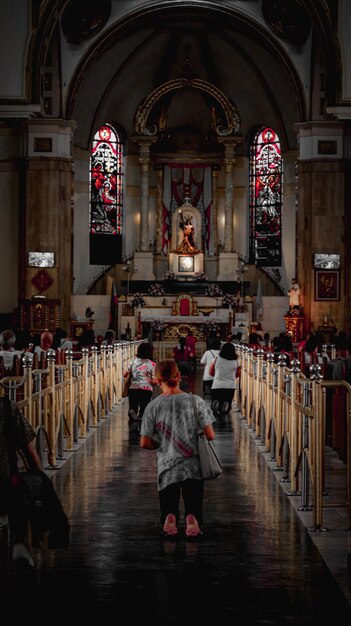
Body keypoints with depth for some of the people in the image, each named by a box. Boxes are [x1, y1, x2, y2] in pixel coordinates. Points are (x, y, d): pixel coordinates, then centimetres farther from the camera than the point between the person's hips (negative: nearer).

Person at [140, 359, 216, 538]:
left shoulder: (153, 406, -4)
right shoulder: (195, 401, -5)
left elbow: (144, 443, -3)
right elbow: (210, 435, -5)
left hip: (167, 469, 0)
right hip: (193, 467, 0)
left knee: (168, 508, 13)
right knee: (194, 509, 8)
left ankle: (170, 517, -20)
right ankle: (192, 519, -25)